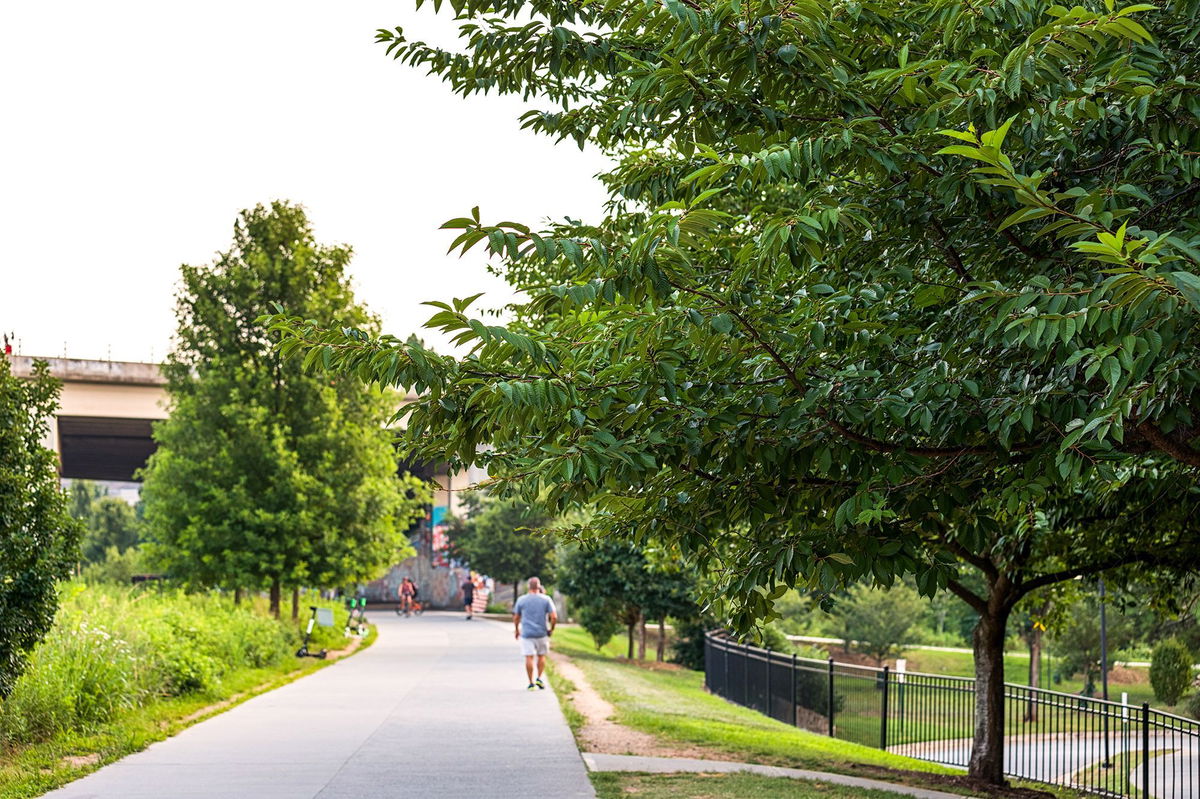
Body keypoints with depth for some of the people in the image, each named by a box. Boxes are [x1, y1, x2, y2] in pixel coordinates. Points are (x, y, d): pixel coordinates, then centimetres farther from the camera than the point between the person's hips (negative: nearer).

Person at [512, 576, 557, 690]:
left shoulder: (521, 600, 0)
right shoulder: (546, 599, -2)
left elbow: (516, 618, 6)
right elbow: (554, 617, -8)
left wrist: (517, 630, 21)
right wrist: (551, 629, 7)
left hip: (526, 633, 0)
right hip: (542, 633, 0)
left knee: (529, 657, 0)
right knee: (541, 656, 17)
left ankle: (531, 683, 0)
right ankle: (539, 679, 9)